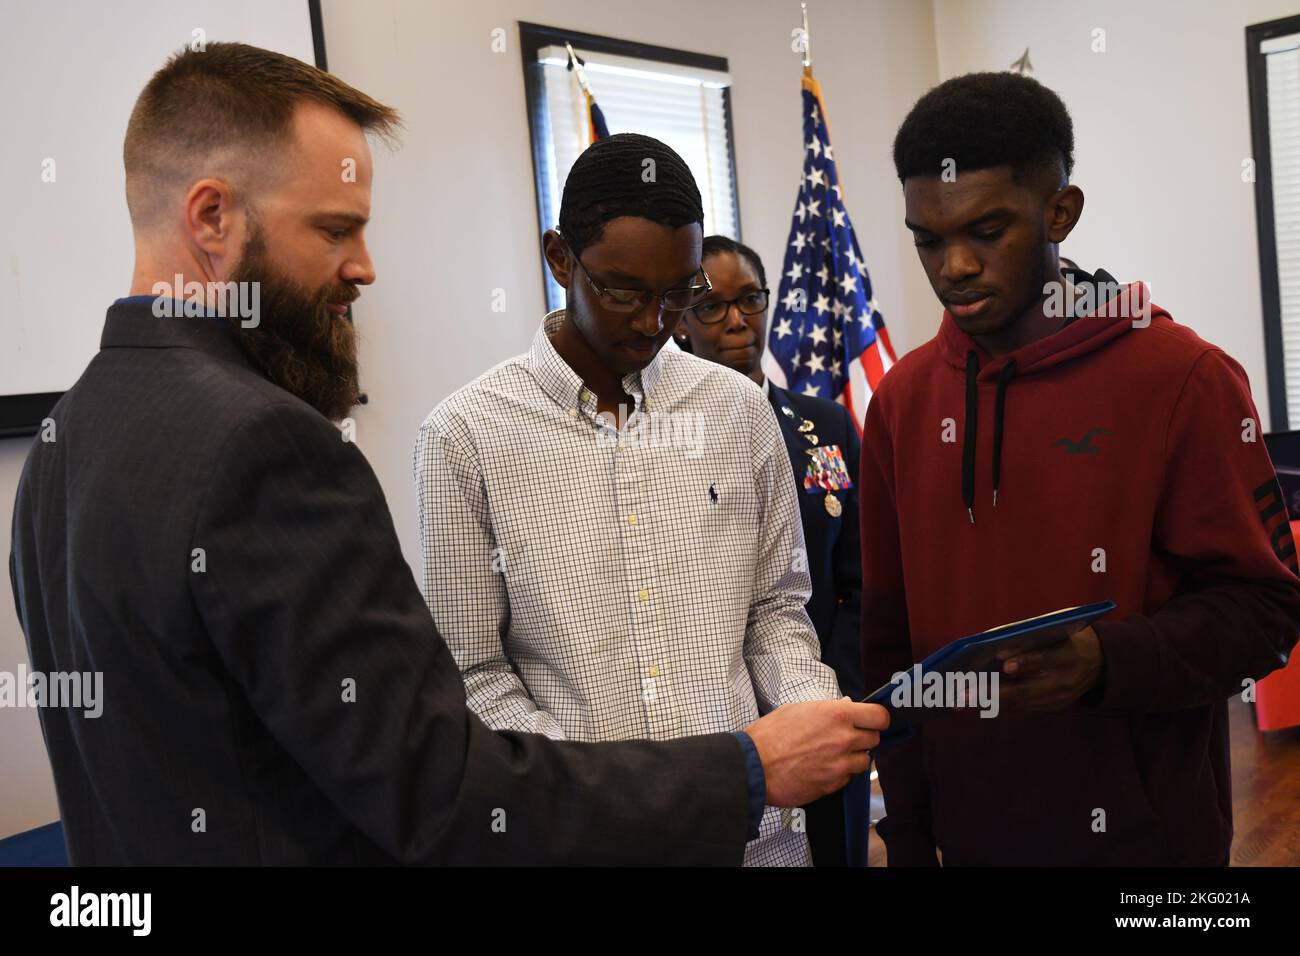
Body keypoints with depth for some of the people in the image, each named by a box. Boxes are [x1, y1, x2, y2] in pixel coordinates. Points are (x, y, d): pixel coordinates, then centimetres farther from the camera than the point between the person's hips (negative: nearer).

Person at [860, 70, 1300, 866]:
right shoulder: (903, 399, 0)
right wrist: (907, 831, 5)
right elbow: (890, 631, 4)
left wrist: (1107, 661, -26)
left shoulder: (1185, 379, -12)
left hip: (1141, 833, -3)